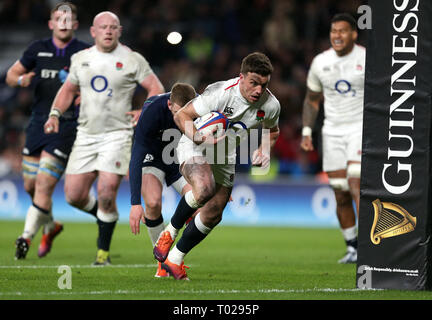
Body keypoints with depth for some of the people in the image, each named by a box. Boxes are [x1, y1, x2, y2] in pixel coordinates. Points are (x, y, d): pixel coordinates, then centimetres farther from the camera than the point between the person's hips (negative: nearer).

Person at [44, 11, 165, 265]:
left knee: (106, 194, -15)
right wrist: (55, 114, 6)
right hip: (86, 136, 4)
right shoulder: (81, 59, 10)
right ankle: (104, 218, 30)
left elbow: (157, 88, -1)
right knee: (74, 195, -1)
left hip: (117, 133, -4)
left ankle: (104, 251, 2)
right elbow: (68, 89, 22)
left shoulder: (132, 60, -2)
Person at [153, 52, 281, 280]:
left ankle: (174, 260, 21)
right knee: (204, 189, -35)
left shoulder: (271, 105, -12)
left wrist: (263, 150, -8)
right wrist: (198, 138, -37)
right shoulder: (220, 93, -28)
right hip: (194, 148, -6)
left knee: (213, 216, 3)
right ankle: (169, 233, -12)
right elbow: (181, 115, -20)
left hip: (225, 157, 6)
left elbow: (272, 131, 12)